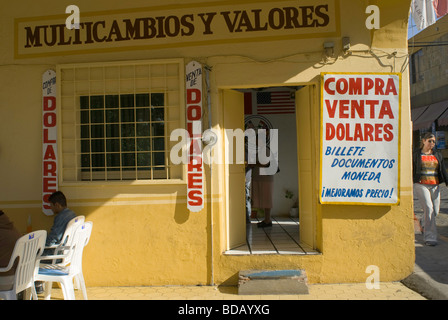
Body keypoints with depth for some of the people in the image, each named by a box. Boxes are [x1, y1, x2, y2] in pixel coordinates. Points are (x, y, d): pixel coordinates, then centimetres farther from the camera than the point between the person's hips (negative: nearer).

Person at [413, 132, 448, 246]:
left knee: (435, 211, 5)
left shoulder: (438, 155, 13)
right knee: (428, 208, -16)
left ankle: (424, 226, 35)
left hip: (435, 185, 5)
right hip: (421, 185, -4)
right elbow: (411, 171, 4)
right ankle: (429, 237, -10)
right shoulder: (416, 154, 2)